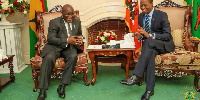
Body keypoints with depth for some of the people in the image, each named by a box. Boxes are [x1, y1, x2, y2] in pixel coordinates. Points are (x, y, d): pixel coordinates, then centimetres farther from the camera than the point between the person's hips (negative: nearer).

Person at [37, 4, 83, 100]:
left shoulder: (77, 22, 15)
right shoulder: (54, 22, 0)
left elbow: (79, 34, 29)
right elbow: (50, 38, -11)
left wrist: (80, 39, 2)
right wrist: (67, 41, -22)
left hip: (69, 47, 3)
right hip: (54, 47, -3)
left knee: (73, 56, -32)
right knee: (49, 58, -34)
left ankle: (62, 86, -27)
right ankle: (42, 90, -30)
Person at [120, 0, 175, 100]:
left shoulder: (162, 15, -9)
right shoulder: (140, 17, 8)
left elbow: (168, 36, -16)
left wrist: (149, 35, -28)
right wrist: (139, 36, -11)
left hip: (165, 44, -3)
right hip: (150, 46, 4)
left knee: (149, 41, -36)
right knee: (151, 52, -35)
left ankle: (136, 76, -44)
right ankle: (150, 89, -36)